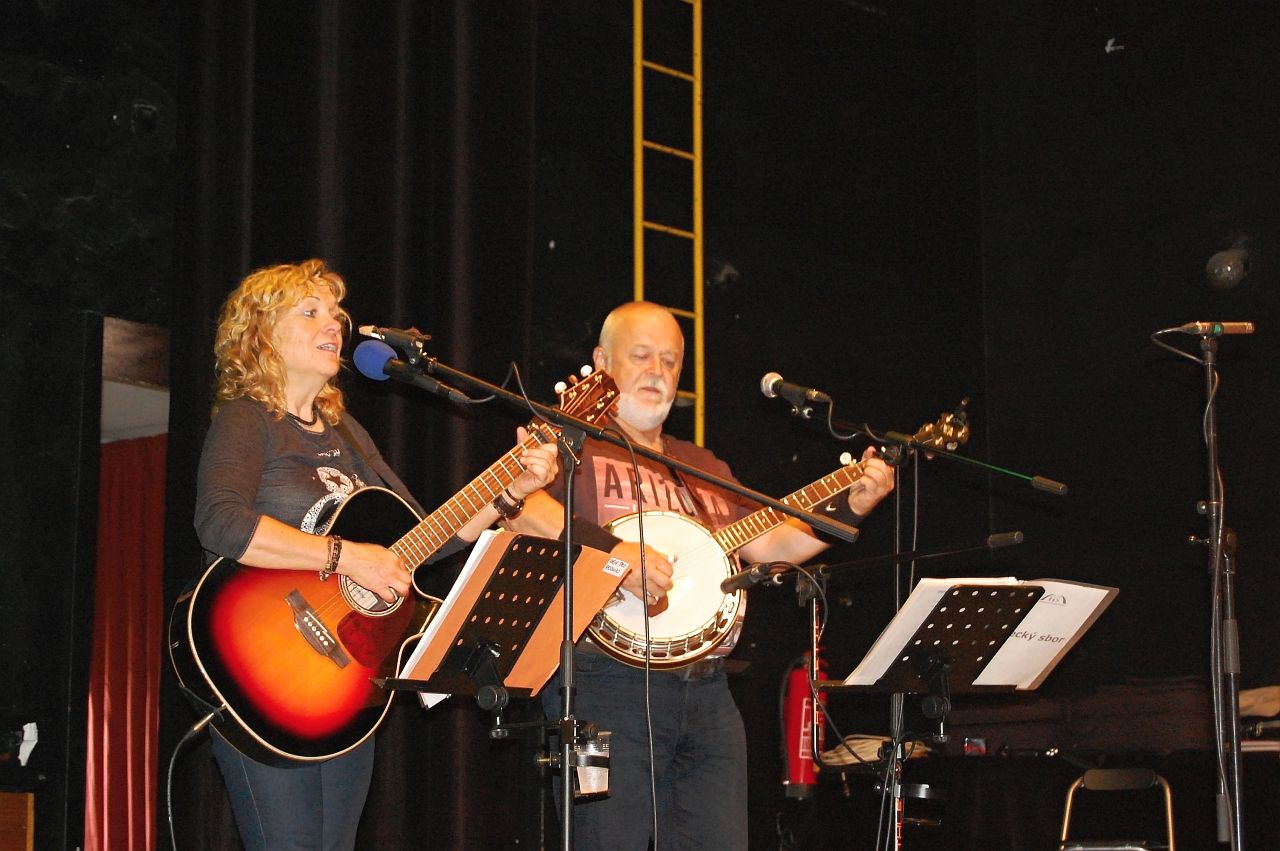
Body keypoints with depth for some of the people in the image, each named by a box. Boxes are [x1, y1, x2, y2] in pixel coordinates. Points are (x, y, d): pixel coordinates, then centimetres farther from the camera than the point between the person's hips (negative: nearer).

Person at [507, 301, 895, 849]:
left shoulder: (704, 469, 25)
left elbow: (769, 545, 23)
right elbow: (516, 505, -18)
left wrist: (849, 507, 10)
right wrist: (611, 551, -27)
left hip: (705, 693, 7)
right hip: (607, 680, -6)